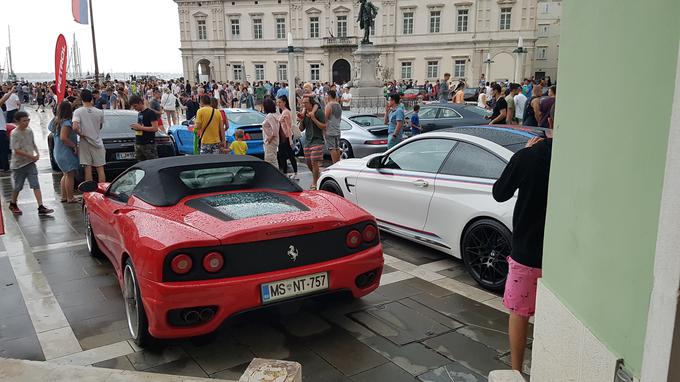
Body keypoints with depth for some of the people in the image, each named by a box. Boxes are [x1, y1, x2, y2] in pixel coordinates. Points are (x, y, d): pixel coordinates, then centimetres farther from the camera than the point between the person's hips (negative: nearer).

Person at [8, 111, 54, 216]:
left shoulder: (29, 131, 4)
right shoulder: (14, 134, -14)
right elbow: (16, 150, -19)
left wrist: (37, 153, 1)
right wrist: (31, 156, -19)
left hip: (30, 163, 4)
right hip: (18, 164, -4)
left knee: (36, 185, -5)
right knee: (18, 187, 11)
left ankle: (41, 207, -9)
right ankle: (13, 205, 34)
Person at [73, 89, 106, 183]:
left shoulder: (78, 112, -10)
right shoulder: (99, 112, -3)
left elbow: (75, 127, -23)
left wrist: (81, 134, -7)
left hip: (85, 143, -1)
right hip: (97, 142, 1)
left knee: (88, 168, 4)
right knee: (100, 168, 4)